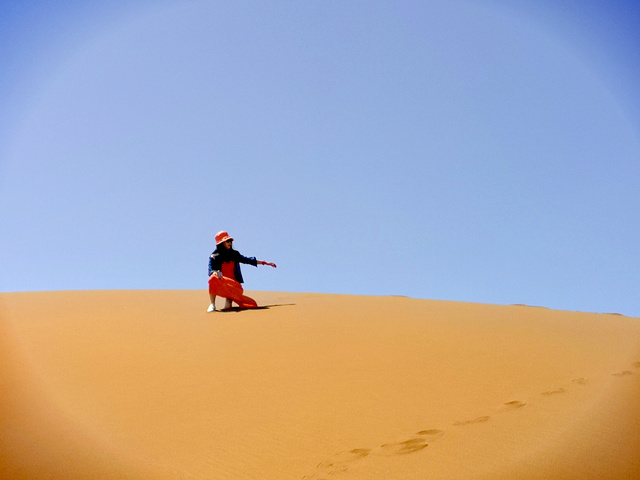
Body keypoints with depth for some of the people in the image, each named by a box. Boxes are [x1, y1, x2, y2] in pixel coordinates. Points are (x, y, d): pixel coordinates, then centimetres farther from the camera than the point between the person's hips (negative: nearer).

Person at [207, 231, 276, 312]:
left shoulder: (234, 254, 12)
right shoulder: (214, 256, 1)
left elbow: (247, 260, 18)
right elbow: (210, 271, -6)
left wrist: (265, 262, 15)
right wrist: (216, 272, -32)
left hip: (233, 283, 4)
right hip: (221, 281, -3)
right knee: (213, 278, -41)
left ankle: (229, 300, 12)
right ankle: (212, 305, -26)